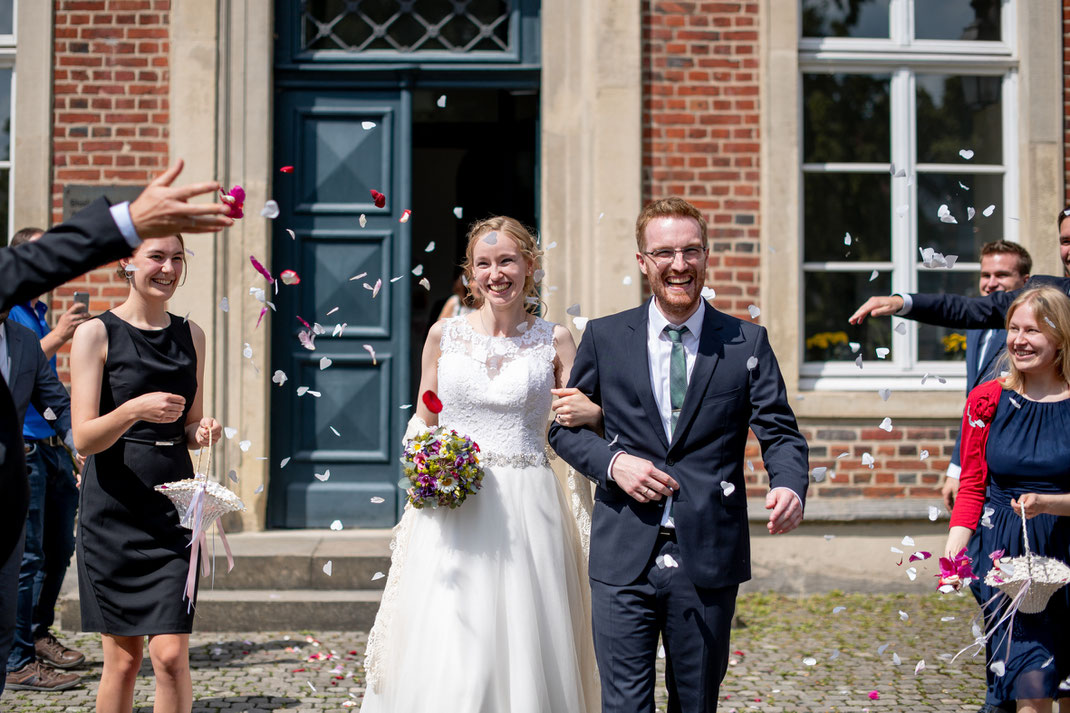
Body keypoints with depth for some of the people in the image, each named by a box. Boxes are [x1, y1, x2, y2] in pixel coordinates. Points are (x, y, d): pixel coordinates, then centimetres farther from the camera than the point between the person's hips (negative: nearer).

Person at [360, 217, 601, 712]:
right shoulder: (443, 335, 7)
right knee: (443, 657, -4)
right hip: (450, 510, 1)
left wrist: (592, 413, -15)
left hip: (525, 510, 0)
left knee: (522, 651, 0)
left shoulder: (555, 341, 4)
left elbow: (580, 427, 7)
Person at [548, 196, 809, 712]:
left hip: (709, 561, 1)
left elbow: (780, 433, 1)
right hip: (624, 559, 0)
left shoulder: (747, 344, 4)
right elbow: (564, 426, 11)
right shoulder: (604, 337, 5)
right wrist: (611, 461, -9)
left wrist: (789, 486, -21)